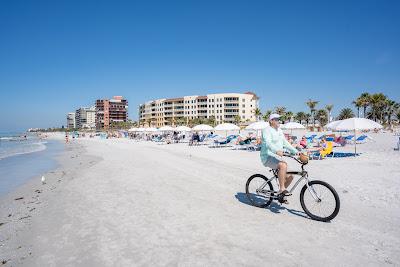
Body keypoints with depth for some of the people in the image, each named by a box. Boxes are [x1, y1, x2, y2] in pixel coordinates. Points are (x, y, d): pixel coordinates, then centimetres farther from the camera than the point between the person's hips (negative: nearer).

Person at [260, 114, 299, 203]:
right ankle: (282, 189, -25)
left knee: (289, 177, 2)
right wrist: (277, 151, -47)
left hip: (277, 157, 9)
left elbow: (286, 143, 19)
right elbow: (268, 143, -29)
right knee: (283, 165, -36)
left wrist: (296, 152, 9)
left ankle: (281, 194, 20)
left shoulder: (279, 131, 17)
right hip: (268, 157, -9)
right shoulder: (267, 130, -11)